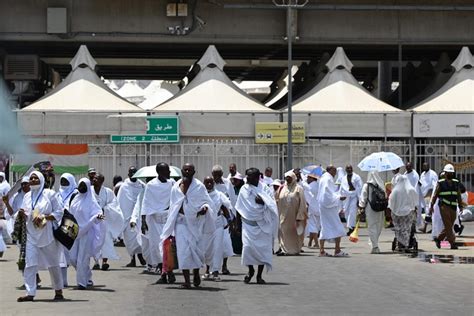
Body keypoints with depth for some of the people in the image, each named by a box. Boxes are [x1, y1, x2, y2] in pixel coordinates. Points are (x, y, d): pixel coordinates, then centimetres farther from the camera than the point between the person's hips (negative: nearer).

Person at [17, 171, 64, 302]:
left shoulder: (48, 195, -4)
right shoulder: (27, 196, 9)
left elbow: (59, 212, -4)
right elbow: (25, 217, 12)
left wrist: (44, 217, -18)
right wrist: (22, 214, -11)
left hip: (47, 235, -3)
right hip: (32, 235, 3)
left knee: (53, 263, 7)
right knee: (30, 264, -7)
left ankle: (58, 291, 19)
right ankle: (30, 293, -7)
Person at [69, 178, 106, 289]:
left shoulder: (90, 201, -6)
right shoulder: (75, 200, 11)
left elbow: (98, 211, -19)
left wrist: (98, 216, -39)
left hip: (87, 232, -6)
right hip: (75, 231, 6)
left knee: (82, 258, -6)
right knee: (73, 257, 5)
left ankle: (82, 282, 3)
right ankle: (87, 277, 23)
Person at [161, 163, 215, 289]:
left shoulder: (199, 186, -1)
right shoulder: (176, 187, 7)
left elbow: (207, 201, 1)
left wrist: (205, 207, -23)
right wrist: (171, 225, 15)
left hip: (195, 221, -1)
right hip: (181, 222, 2)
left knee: (196, 248, 3)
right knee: (183, 250, -7)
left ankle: (196, 273, 31)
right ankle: (187, 280, -6)